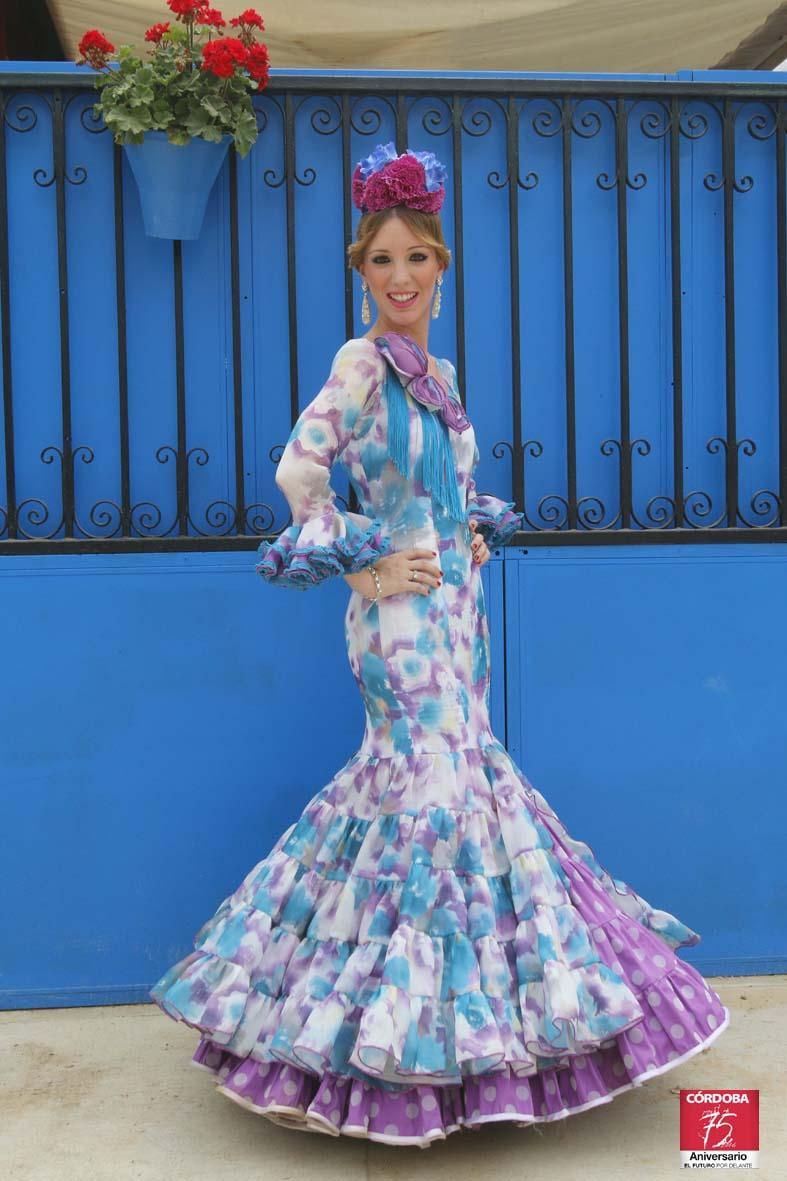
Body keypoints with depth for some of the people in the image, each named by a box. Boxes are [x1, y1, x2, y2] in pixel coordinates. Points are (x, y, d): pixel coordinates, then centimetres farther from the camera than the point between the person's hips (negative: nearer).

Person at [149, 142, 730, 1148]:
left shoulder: (440, 372, 13)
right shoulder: (362, 361, -10)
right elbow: (299, 471, -17)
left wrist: (473, 534, 8)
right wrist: (362, 567, -14)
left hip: (455, 602, 8)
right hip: (401, 611, -8)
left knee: (458, 769, 13)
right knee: (434, 780, -7)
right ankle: (409, 1021, 8)